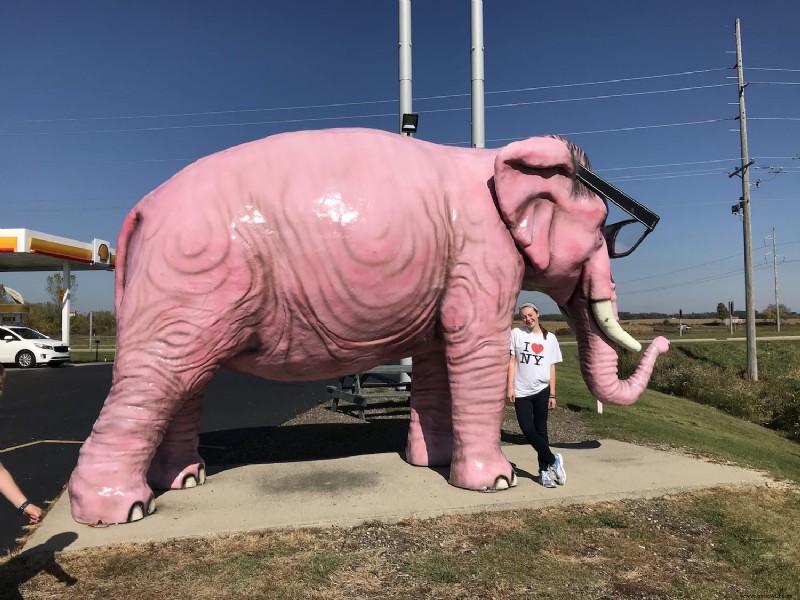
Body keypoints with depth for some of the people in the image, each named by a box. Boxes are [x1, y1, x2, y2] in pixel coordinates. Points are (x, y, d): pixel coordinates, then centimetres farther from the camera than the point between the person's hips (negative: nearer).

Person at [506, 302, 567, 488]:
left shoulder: (550, 338, 5)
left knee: (541, 429, 7)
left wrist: (552, 394, 3)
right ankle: (553, 460, 15)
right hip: (521, 391, 0)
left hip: (541, 390, 1)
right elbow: (511, 361, 0)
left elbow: (551, 367, 6)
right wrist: (510, 387, -5)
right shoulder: (516, 334, 1)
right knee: (528, 430, -4)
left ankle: (544, 470, 18)